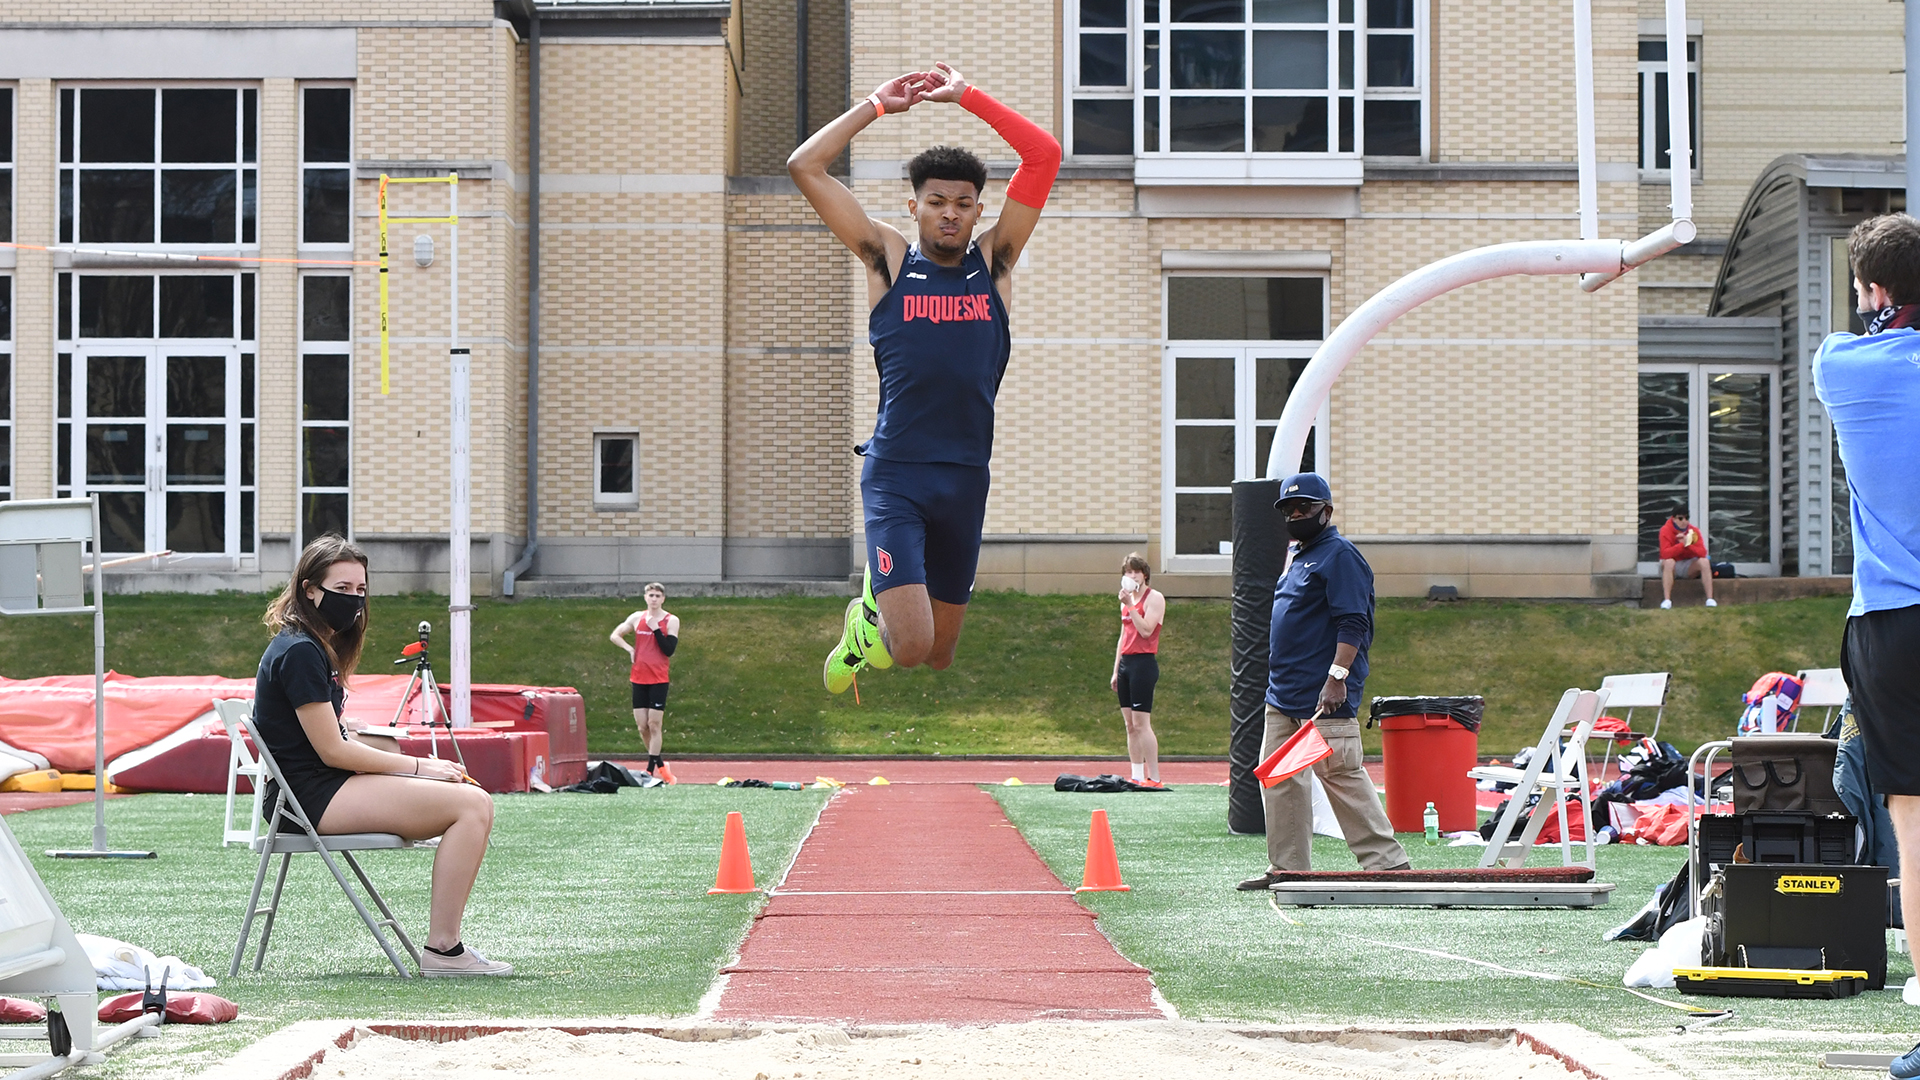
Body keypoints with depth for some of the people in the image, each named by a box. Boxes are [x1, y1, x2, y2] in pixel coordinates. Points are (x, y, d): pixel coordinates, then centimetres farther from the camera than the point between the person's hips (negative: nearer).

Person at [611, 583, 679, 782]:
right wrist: (629, 649, 0)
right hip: (638, 678, 4)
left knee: (654, 724, -7)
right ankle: (659, 764, 20)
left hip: (658, 680, -4)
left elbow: (669, 650, -11)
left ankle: (651, 769, -5)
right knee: (642, 726, 4)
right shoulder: (637, 618, 9)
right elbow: (615, 635, 16)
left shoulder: (671, 621, -1)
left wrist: (656, 629, -15)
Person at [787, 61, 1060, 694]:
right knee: (909, 647, -17)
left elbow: (1045, 156, 2)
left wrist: (968, 98, 0)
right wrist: (876, 106, 1)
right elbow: (805, 167, -2)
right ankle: (868, 616, 17)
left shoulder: (994, 262, 8)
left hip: (967, 476, 4)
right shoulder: (887, 260, 3)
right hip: (895, 474, -3)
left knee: (940, 653, 13)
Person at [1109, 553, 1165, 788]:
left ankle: (1154, 778, -11)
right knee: (1130, 725, 5)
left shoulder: (1154, 598, -5)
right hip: (1125, 662, 8)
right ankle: (1137, 776, 7)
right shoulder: (1127, 599, 18)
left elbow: (1146, 630, -17)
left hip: (1143, 663, -8)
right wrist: (1116, 670, 20)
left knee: (1141, 723, -12)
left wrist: (1130, 605, -16)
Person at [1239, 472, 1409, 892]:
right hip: (1283, 698, 10)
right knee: (1278, 779, 10)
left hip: (1323, 699, -10)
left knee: (1341, 776, -11)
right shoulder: (1296, 555, 20)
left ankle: (1385, 861, -7)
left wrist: (1338, 676, -26)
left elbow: (1353, 623, -17)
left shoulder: (1339, 554, -9)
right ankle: (1288, 866, 16)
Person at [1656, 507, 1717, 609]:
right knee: (1668, 562, -36)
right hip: (1672, 567, -3)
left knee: (1704, 562, -23)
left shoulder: (1693, 531, -3)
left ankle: (1710, 599, -28)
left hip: (1688, 568, 3)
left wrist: (1688, 545, -31)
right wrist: (1682, 544, -36)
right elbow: (1665, 554, -28)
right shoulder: (1666, 530, -13)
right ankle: (1666, 600, -41)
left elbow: (1702, 553, -16)